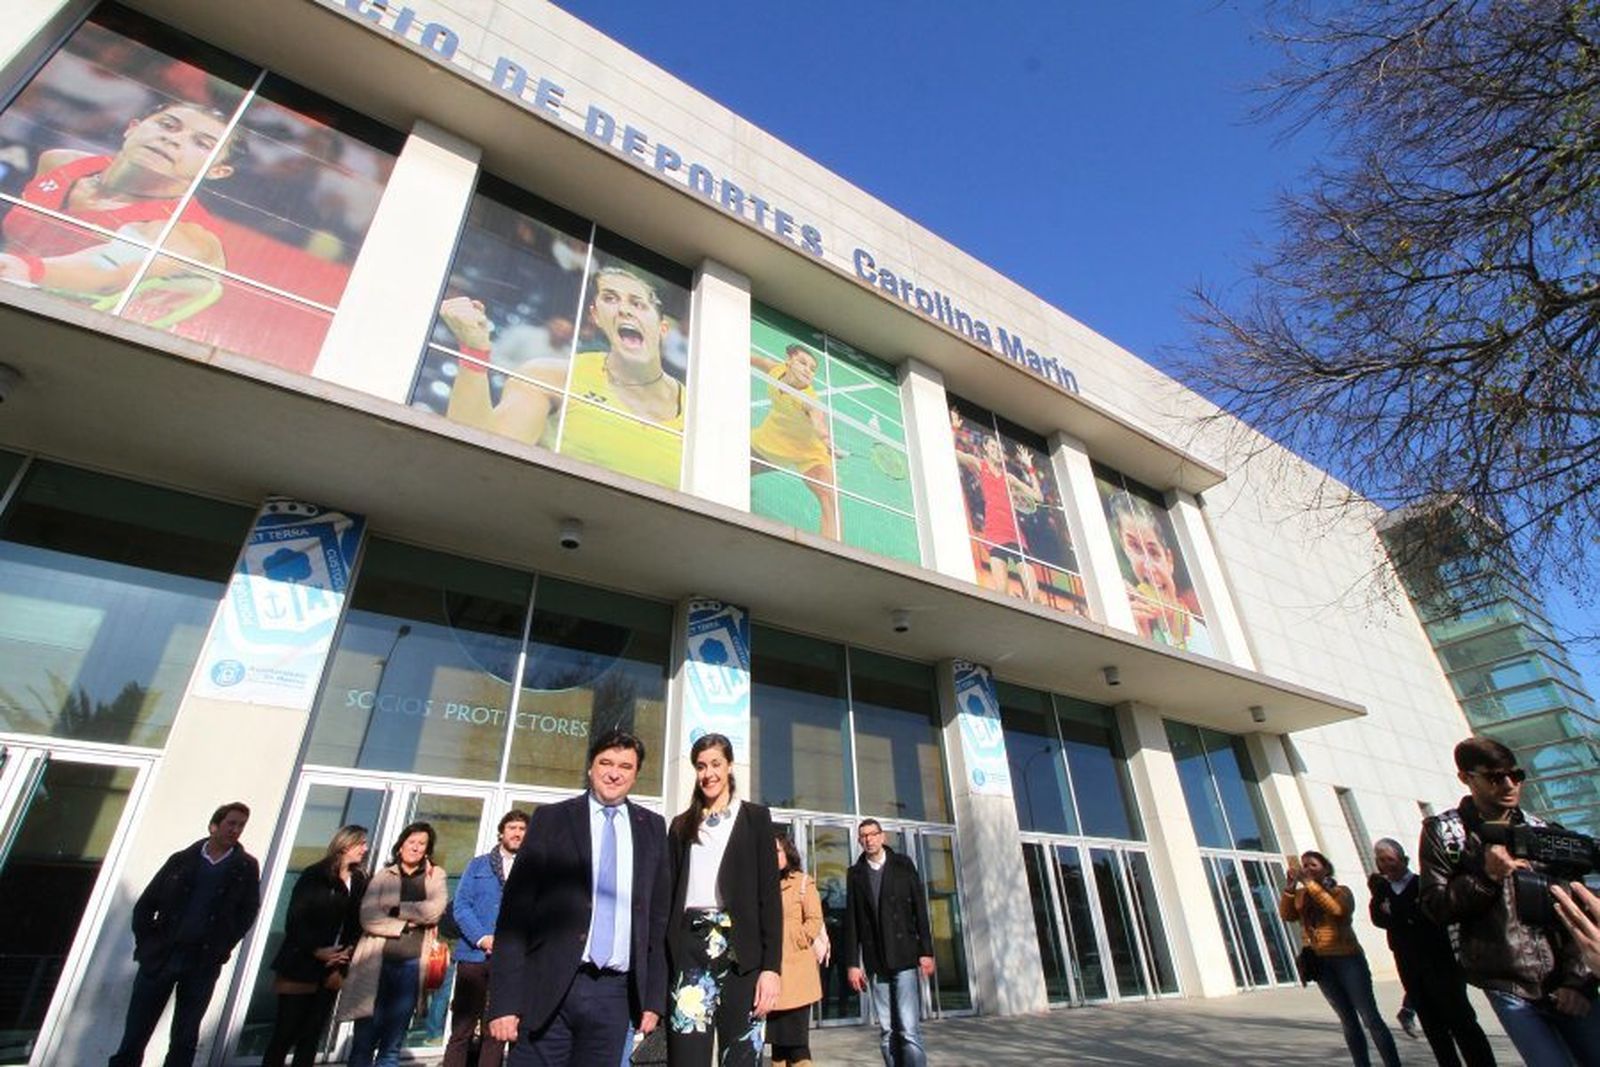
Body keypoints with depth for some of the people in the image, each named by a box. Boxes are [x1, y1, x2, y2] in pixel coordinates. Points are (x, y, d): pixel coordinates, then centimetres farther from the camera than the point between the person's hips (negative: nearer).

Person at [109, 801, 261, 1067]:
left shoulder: (246, 868, 1)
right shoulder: (182, 860, 3)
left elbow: (248, 911, 4)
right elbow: (145, 905, 8)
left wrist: (222, 947, -3)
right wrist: (146, 944, -1)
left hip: (203, 963, 0)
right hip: (160, 956, 1)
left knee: (184, 1040, 7)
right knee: (135, 1033, 6)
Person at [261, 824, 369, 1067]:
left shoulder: (360, 882, 7)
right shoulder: (314, 875, -3)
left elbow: (356, 927, 5)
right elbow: (294, 921, -6)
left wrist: (343, 957, -7)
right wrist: (317, 950, -14)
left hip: (332, 970, 4)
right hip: (301, 966, -4)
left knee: (311, 1037, 7)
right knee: (284, 1034, 1)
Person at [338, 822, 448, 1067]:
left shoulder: (435, 876, 8)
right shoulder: (383, 876, 7)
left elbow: (435, 909, -8)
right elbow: (368, 918, -5)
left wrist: (396, 909, -5)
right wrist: (408, 923, -12)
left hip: (412, 966, 0)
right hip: (376, 964, 0)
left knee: (392, 1046, 7)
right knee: (364, 1042, 4)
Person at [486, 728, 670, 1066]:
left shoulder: (652, 828, 8)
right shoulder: (551, 819, 2)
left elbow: (658, 917, 9)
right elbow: (516, 909, -1)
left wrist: (654, 996, 6)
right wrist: (504, 1000, -7)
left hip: (615, 993, 2)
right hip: (548, 989, -2)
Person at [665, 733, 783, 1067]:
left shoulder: (755, 817, 7)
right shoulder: (682, 825, 14)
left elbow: (770, 893, 1)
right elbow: (670, 893, 12)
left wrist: (771, 966, -7)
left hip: (741, 951, -1)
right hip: (690, 949, 2)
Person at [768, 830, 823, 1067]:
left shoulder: (803, 882, 2)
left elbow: (814, 921, -4)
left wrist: (790, 944, -10)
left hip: (795, 970, -4)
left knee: (796, 1042, -5)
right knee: (777, 1040, 10)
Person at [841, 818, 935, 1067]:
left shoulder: (903, 865, 4)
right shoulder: (855, 873, 7)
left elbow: (920, 909, 2)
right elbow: (851, 921, 5)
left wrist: (926, 951, -5)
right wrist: (853, 962, 1)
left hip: (905, 956, -2)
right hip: (875, 961, 2)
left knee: (909, 1029, -10)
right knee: (887, 1032, 4)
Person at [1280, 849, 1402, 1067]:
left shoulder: (1341, 891, -3)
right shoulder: (1300, 895, 7)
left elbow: (1338, 909, -25)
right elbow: (1286, 915, -8)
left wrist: (1310, 883, -26)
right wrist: (1290, 886, -18)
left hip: (1347, 958, -4)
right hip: (1320, 962, 4)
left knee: (1370, 1017, -3)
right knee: (1348, 1020, 12)